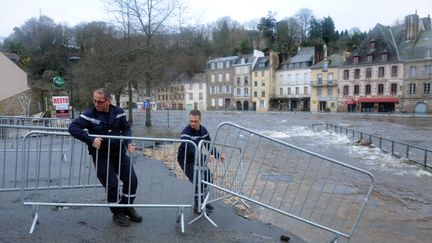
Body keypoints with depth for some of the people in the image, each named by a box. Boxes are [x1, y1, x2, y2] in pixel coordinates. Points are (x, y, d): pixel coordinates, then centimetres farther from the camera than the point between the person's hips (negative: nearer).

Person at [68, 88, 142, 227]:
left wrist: (128, 143, -10)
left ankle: (127, 208, 27)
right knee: (111, 185, -2)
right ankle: (117, 213, 22)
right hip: (101, 156, -3)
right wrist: (91, 140, -30)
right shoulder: (89, 115, -12)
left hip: (120, 153, 4)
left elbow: (126, 129, 7)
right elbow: (73, 128, -20)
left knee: (132, 180, 3)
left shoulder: (119, 112, -2)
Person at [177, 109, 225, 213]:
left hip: (197, 158, 8)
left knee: (208, 177, 13)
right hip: (186, 160, -8)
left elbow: (209, 145, 7)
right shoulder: (185, 133, -26)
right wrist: (205, 157, -45)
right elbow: (191, 150, -37)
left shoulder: (204, 130, -3)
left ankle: (201, 202, 31)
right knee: (198, 181, -16)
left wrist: (218, 155, -4)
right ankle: (197, 206, 4)